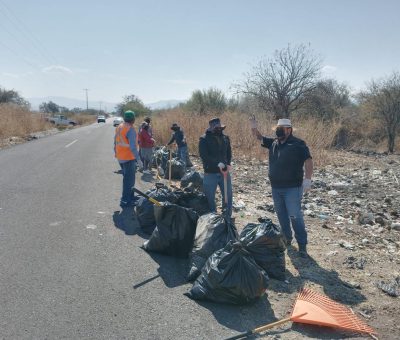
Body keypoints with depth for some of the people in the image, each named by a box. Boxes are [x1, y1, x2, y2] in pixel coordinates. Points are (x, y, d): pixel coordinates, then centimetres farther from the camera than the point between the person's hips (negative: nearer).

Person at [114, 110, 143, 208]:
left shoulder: (119, 127, 9)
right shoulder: (130, 129, -19)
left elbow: (115, 142, 15)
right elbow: (132, 146, -25)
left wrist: (116, 153, 24)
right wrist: (138, 159, -23)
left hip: (120, 158, 9)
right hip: (129, 158, -9)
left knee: (127, 178, 22)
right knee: (129, 180, -1)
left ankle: (130, 197, 34)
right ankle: (125, 201, 3)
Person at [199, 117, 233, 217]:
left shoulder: (225, 138, 6)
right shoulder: (204, 139, -9)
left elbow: (229, 152, 11)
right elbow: (204, 156, -18)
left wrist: (228, 164, -6)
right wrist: (218, 164, -24)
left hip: (224, 172, 4)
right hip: (210, 173, -4)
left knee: (228, 196, 10)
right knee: (210, 198, 5)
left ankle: (228, 217, 26)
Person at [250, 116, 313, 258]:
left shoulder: (298, 144, -9)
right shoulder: (274, 142, 10)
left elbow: (308, 161, -13)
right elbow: (259, 137, 16)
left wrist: (307, 179, -22)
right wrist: (254, 127, -3)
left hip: (292, 188, -7)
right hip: (276, 188, 7)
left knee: (295, 216, -6)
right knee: (281, 215, 16)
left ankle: (302, 245, 3)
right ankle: (287, 238, 32)